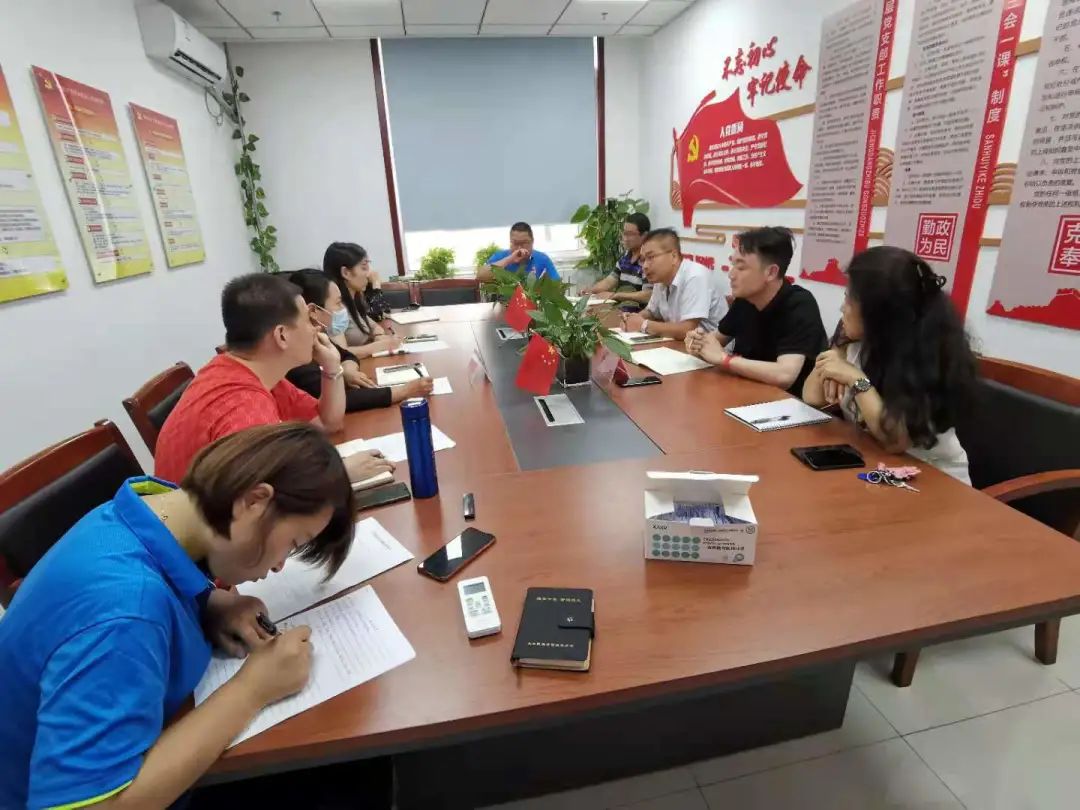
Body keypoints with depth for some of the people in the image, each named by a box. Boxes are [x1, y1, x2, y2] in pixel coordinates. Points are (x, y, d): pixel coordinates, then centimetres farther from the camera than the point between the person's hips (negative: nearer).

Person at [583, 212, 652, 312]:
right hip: (617, 306, 8)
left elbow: (647, 296, -21)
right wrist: (590, 290, -4)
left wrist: (615, 295, -19)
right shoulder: (625, 256, 12)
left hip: (638, 312, -8)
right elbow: (610, 280, 15)